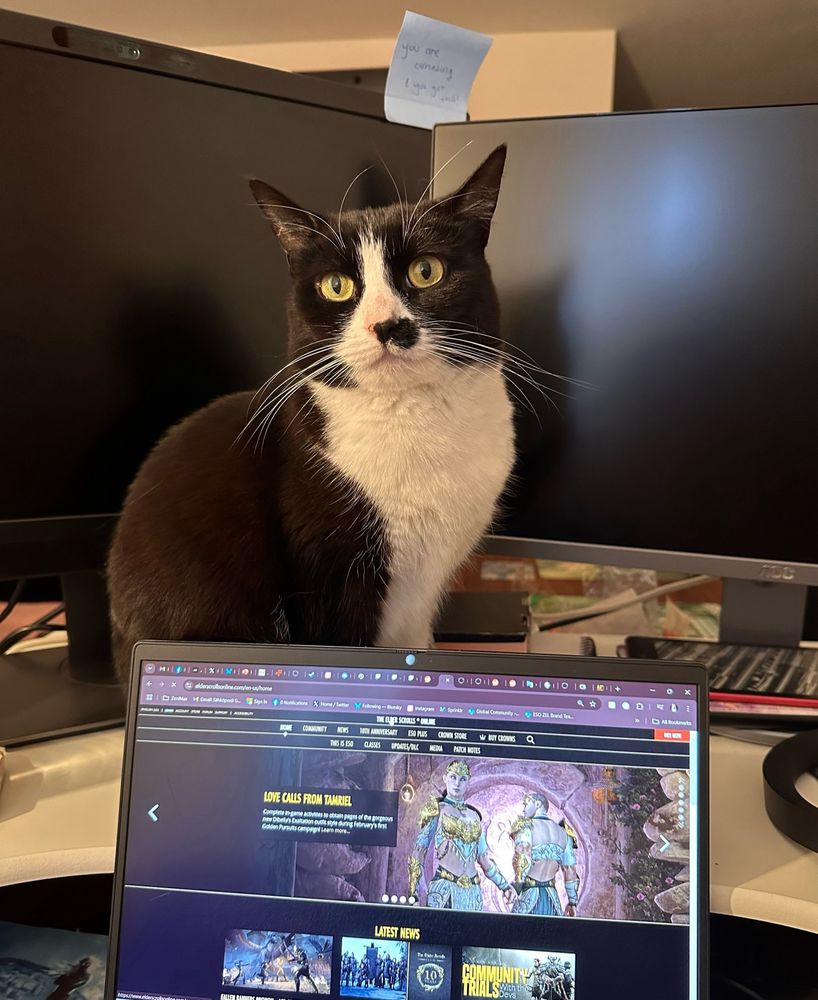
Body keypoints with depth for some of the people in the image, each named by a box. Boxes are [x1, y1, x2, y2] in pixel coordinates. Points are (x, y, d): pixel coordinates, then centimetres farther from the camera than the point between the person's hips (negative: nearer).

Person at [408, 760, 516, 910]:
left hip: (473, 891, 4)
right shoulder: (436, 808, 3)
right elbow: (419, 850, -2)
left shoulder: (474, 815, 16)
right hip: (445, 887, -4)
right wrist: (413, 893, -9)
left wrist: (504, 885, 17)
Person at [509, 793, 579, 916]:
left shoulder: (525, 826, -4)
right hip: (552, 899, 4)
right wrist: (572, 901, 19)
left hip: (529, 897, -4)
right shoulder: (564, 832, 10)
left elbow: (523, 863, -16)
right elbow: (570, 871, 11)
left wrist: (516, 887, -8)